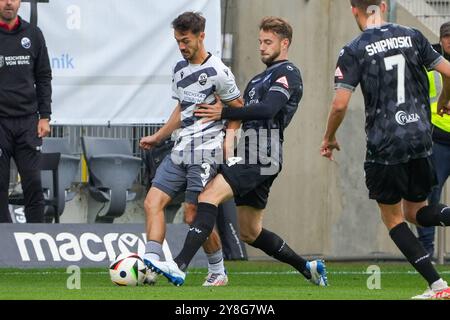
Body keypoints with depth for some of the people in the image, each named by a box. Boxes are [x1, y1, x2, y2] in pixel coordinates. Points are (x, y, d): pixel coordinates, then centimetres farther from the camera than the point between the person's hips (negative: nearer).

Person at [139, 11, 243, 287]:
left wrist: (229, 138, -17)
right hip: (180, 152, 8)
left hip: (205, 153, -8)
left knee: (194, 216, -7)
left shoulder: (218, 72, -9)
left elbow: (238, 109, -3)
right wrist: (158, 137, 26)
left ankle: (218, 272, 11)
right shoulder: (180, 69, 14)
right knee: (153, 203, -6)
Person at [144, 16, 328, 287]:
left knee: (209, 195, -26)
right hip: (250, 157, 10)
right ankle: (309, 268, 28)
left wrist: (224, 113, -18)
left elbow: (267, 110, -19)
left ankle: (180, 267, -38)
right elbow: (248, 111, 27)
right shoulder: (262, 77, 25)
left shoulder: (287, 73, -5)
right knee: (250, 233, 15)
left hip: (262, 158, -10)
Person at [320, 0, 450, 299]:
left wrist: (329, 138, 8)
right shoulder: (412, 36, 5)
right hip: (421, 138, 4)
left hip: (385, 145, -4)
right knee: (416, 211, 18)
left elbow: (340, 104, -10)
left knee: (393, 218, 11)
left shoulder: (354, 51, -6)